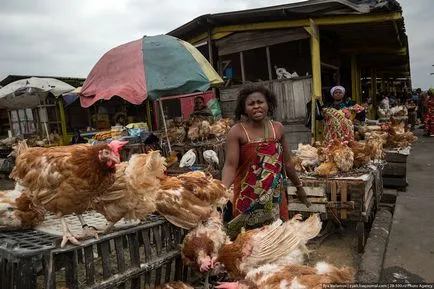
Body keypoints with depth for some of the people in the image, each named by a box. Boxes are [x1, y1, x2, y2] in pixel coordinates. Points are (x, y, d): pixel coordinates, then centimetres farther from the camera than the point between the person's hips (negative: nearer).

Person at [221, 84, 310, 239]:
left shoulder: (278, 128, 4)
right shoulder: (237, 131, -9)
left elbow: (287, 162, 13)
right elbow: (230, 165, -17)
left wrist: (299, 186, 20)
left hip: (275, 197, 3)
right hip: (247, 198, -3)